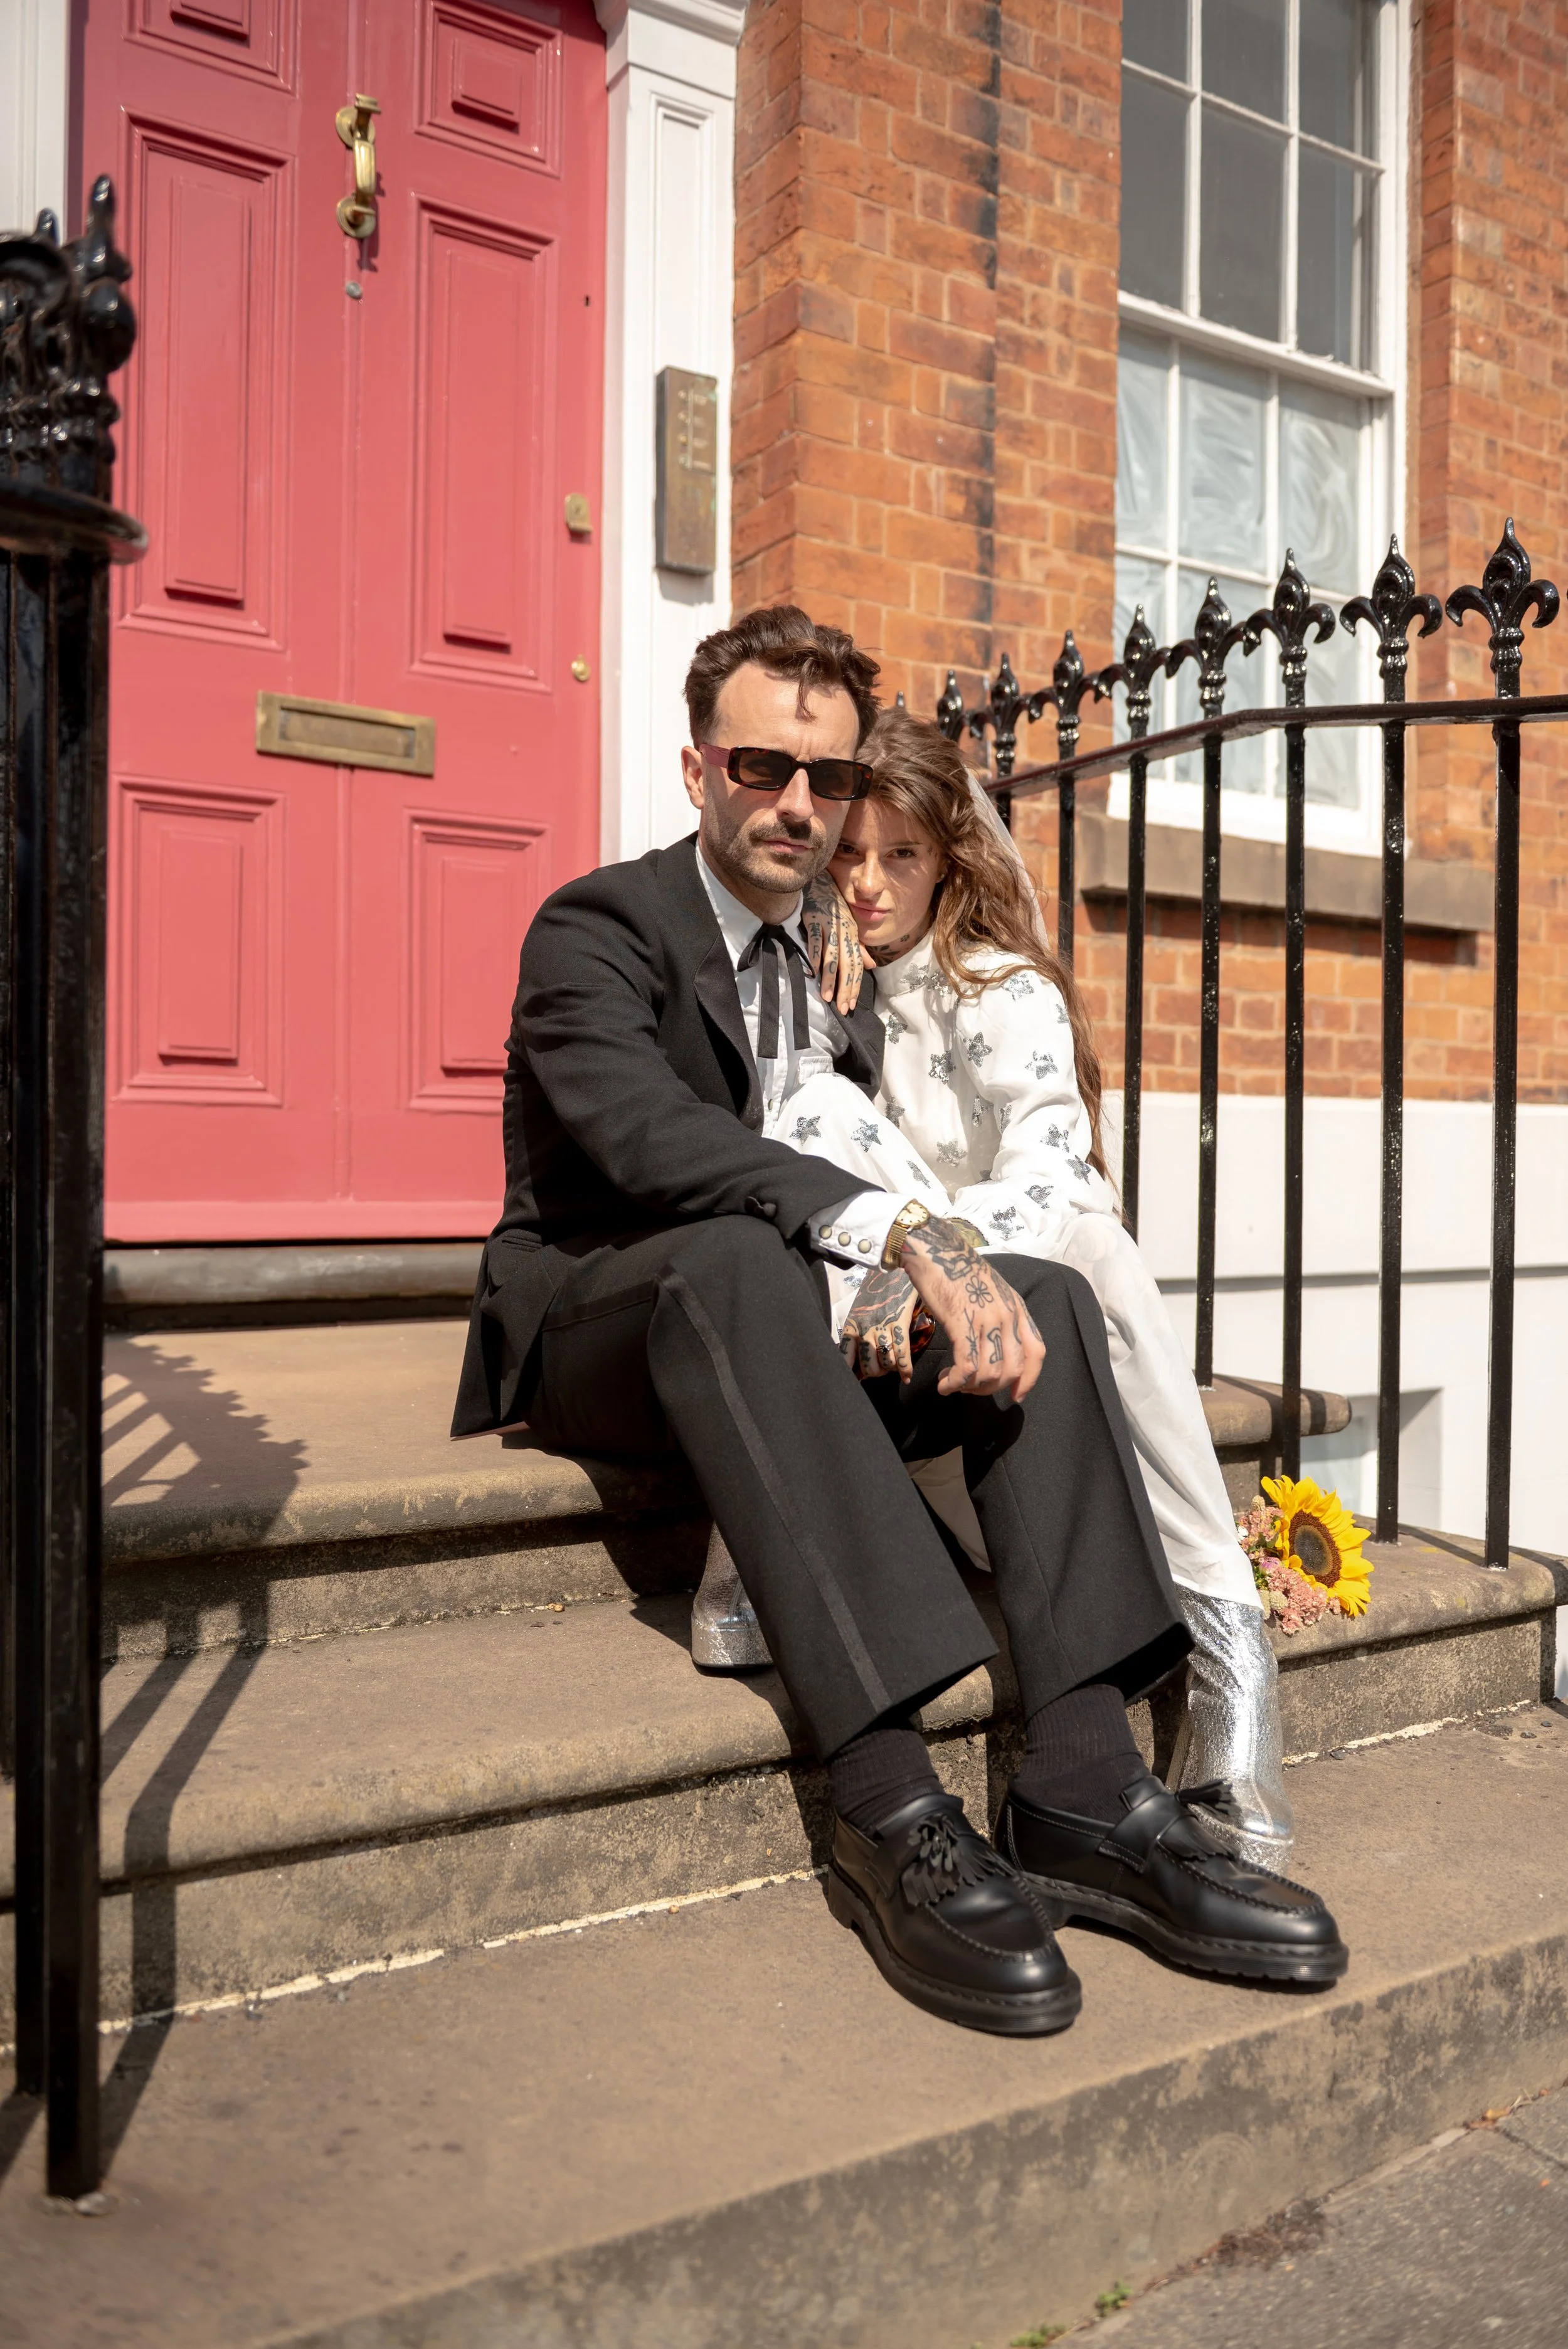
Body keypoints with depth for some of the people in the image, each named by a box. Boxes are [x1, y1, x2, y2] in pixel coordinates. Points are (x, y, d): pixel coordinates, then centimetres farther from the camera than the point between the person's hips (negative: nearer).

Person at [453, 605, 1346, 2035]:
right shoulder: (598, 927, -7)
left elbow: (877, 1172, 11)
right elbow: (645, 1132, -27)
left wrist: (949, 1279, -12)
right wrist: (894, 1229, -37)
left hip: (785, 1326, 6)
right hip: (594, 1336, -5)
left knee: (1044, 1295, -17)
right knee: (736, 1256, -38)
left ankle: (1084, 1789, -26)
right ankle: (889, 1812, -41)